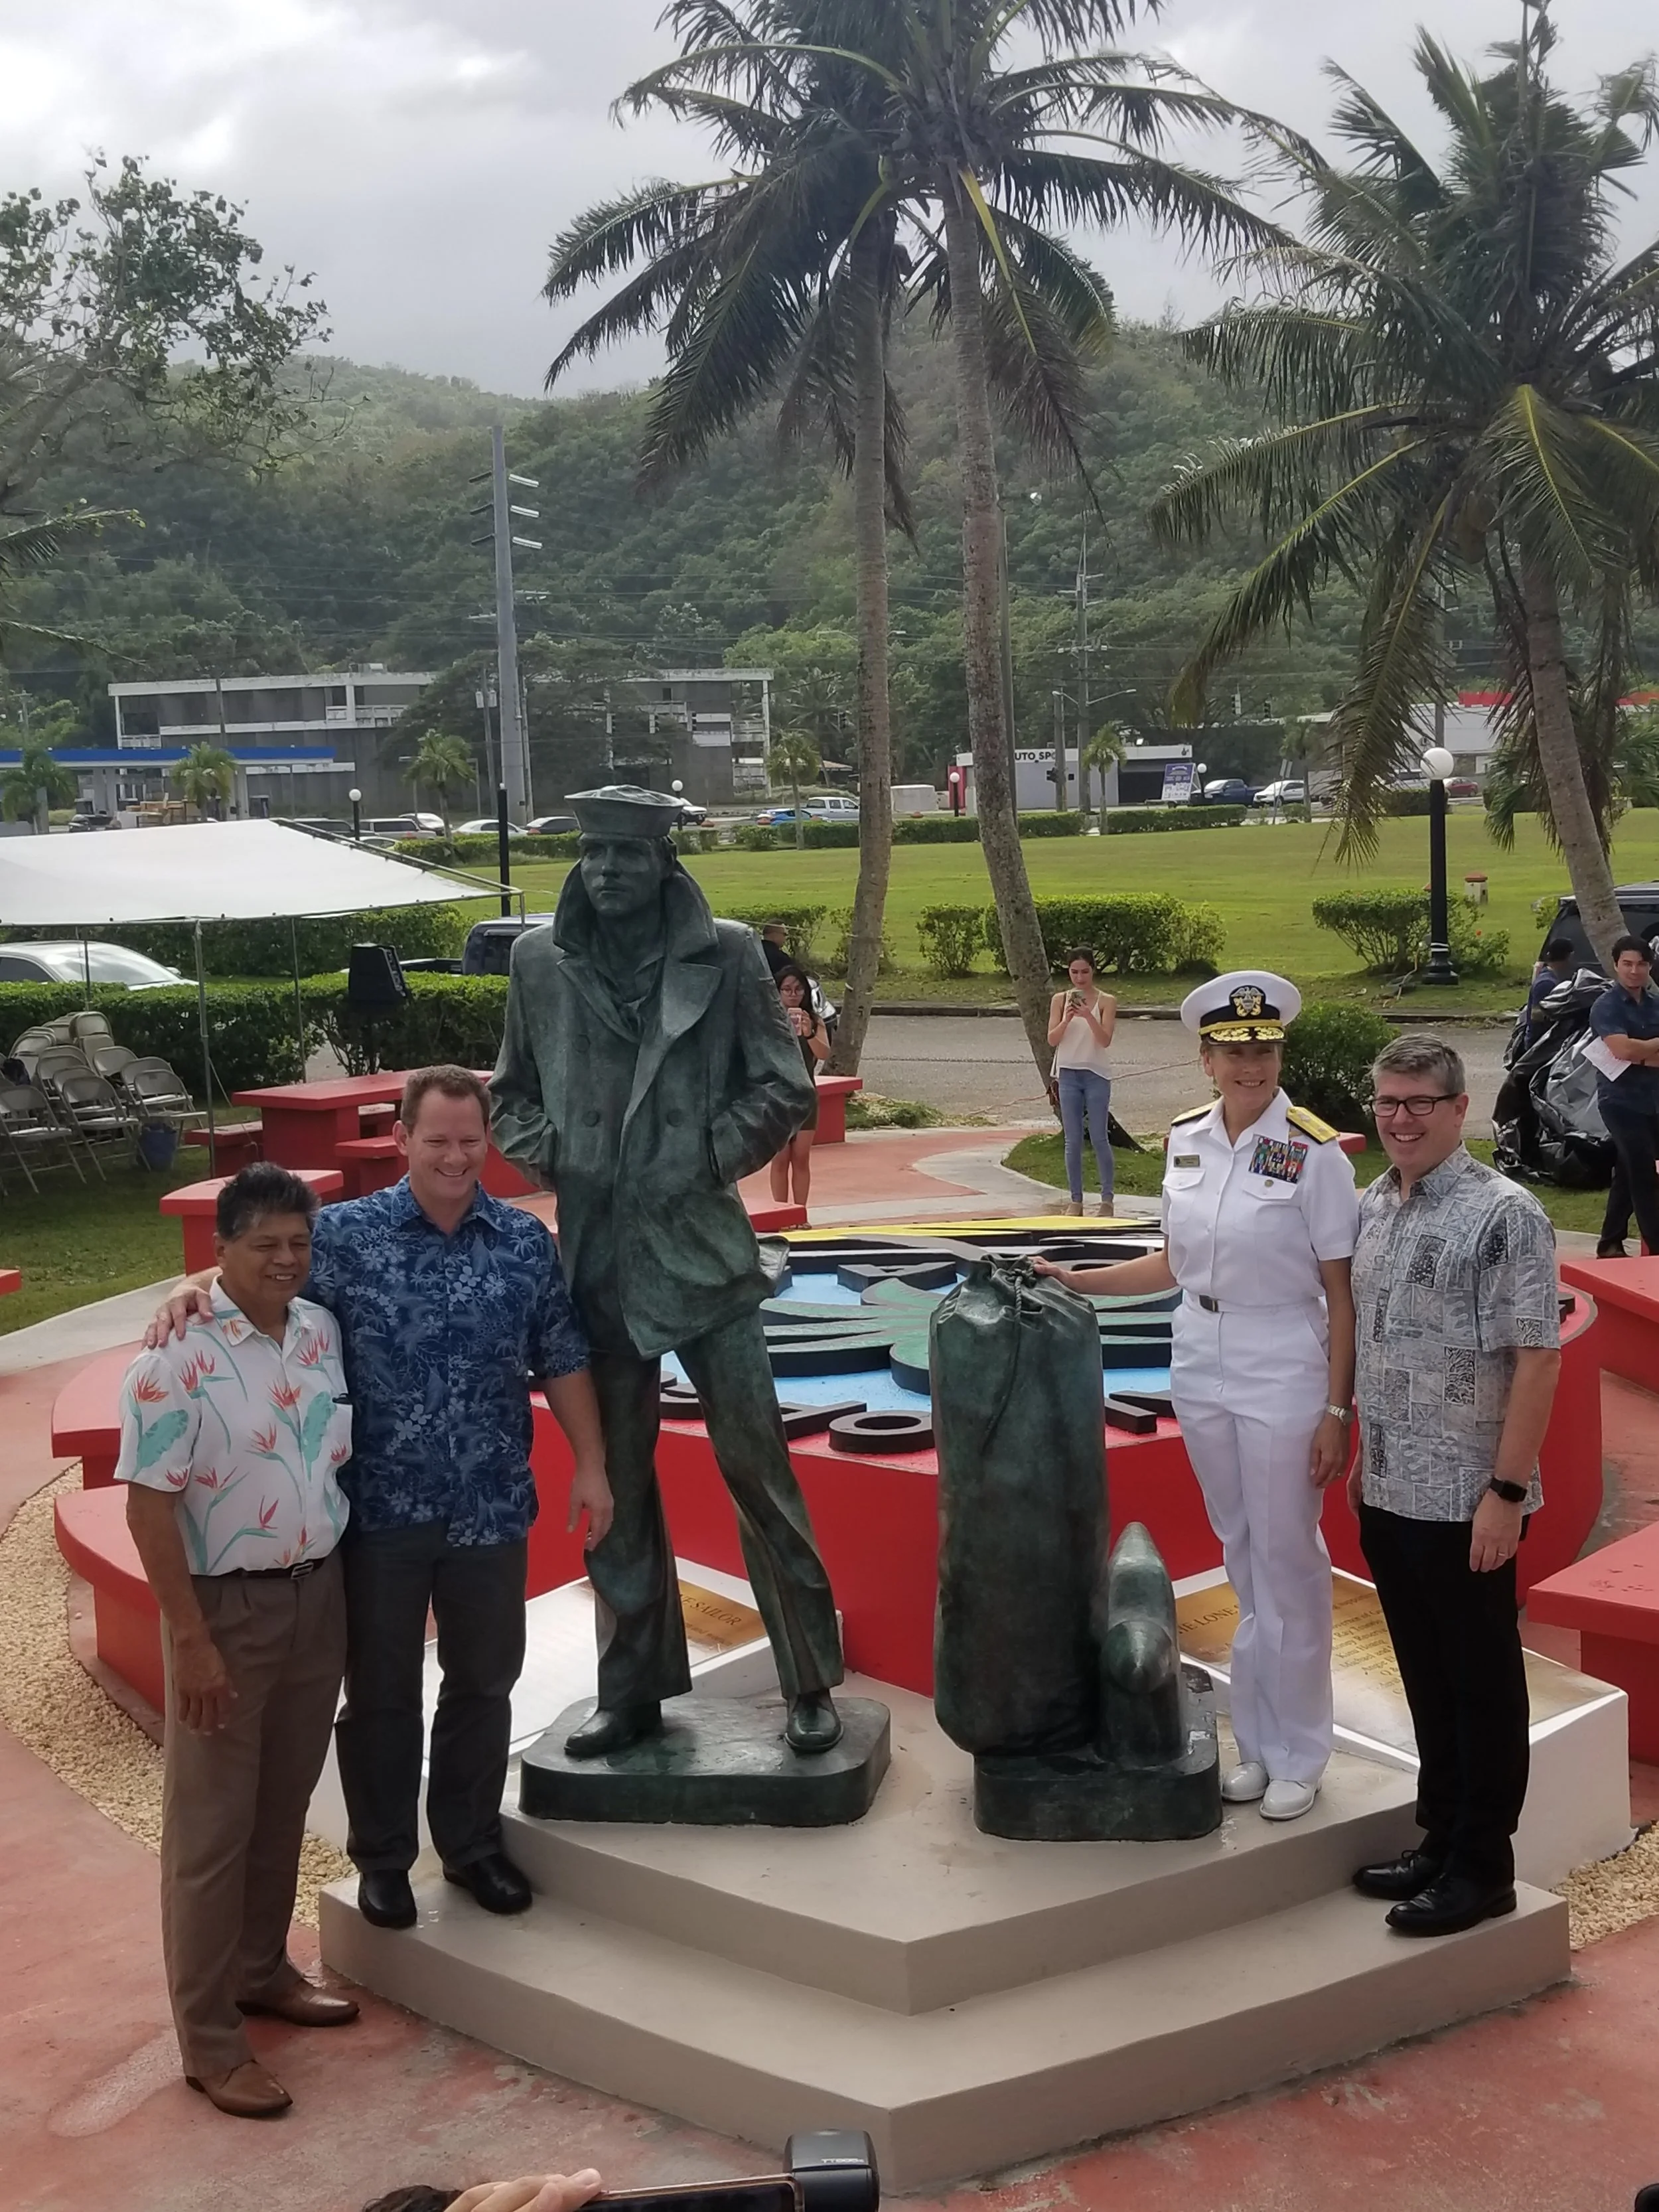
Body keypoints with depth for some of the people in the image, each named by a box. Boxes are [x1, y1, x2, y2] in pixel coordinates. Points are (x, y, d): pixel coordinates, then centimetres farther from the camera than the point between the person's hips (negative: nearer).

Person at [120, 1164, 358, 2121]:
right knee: (212, 1828, 4)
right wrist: (191, 1640, -19)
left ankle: (264, 1970, 38)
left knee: (284, 1808, 19)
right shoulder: (179, 1358, -18)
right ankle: (210, 2040, 13)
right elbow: (149, 1508, -17)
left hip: (320, 1597, 6)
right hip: (229, 1609, -6)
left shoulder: (324, 1331, 1)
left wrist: (345, 1590, 13)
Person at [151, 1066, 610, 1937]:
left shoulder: (526, 1242, 0)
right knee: (380, 1691, 12)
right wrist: (190, 1291, -25)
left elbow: (562, 1361, 6)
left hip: (490, 1510, 2)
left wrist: (590, 1464, 5)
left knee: (483, 1683, 16)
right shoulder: (344, 1233, -8)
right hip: (379, 1511, -2)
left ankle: (473, 1843, 35)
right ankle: (381, 1858, 30)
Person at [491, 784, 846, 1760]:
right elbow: (512, 1093, 14)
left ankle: (812, 1686, 14)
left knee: (757, 1466, 0)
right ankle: (632, 1689, 26)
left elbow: (786, 1089, -1)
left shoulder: (726, 954, -2)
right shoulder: (541, 962, 5)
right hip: (596, 1256, 3)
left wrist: (704, 1160, -10)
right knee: (614, 1483, 12)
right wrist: (550, 1157, -3)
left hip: (703, 1247, -3)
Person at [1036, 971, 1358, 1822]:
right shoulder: (1186, 1140, 3)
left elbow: (1341, 1294, -11)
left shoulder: (1313, 1153, -13)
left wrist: (1337, 1411, -12)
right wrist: (1074, 1281, 9)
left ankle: (1297, 1756, 19)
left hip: (1284, 1379, -5)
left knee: (1286, 1561, 4)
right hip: (1202, 1370, 5)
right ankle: (1259, 1742, 27)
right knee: (1241, 1558, 14)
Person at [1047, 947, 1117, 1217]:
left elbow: (1105, 1040, -12)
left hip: (1097, 1075, -2)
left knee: (1099, 1138, -1)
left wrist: (1088, 1016, -27)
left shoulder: (1106, 1002, -2)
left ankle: (1107, 1199, 7)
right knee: (1072, 1140, 4)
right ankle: (1076, 1200, 10)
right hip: (1068, 1074, 2)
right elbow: (1052, 1039, -2)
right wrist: (1067, 1018, -19)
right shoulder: (1060, 1000, 5)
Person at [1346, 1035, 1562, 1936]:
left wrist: (1507, 1492, -19)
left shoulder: (1504, 1214, -14)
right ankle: (1440, 1837, 32)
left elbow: (1538, 1359, -16)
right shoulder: (1371, 1207, 7)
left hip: (1465, 1500, -7)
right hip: (1389, 1493, 7)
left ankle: (1482, 1867, 19)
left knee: (1482, 1683, 7)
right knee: (1425, 1677, 18)